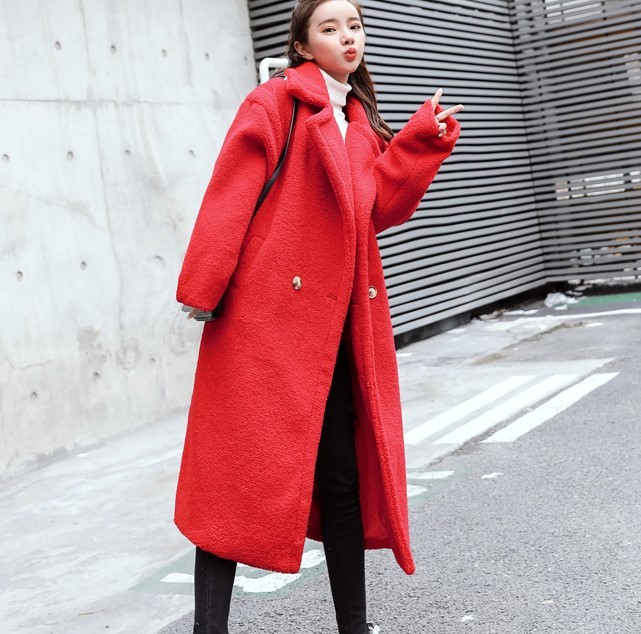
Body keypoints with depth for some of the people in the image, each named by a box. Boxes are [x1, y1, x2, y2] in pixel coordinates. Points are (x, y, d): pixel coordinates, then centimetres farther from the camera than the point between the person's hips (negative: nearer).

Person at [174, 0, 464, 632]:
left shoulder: (360, 123, 22)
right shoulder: (279, 100, -1)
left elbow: (376, 207, 11)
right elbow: (230, 194, -9)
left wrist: (422, 139, 5)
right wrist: (204, 289, -15)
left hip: (336, 320, 7)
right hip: (269, 311, -7)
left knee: (343, 473, 10)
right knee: (244, 465, -4)